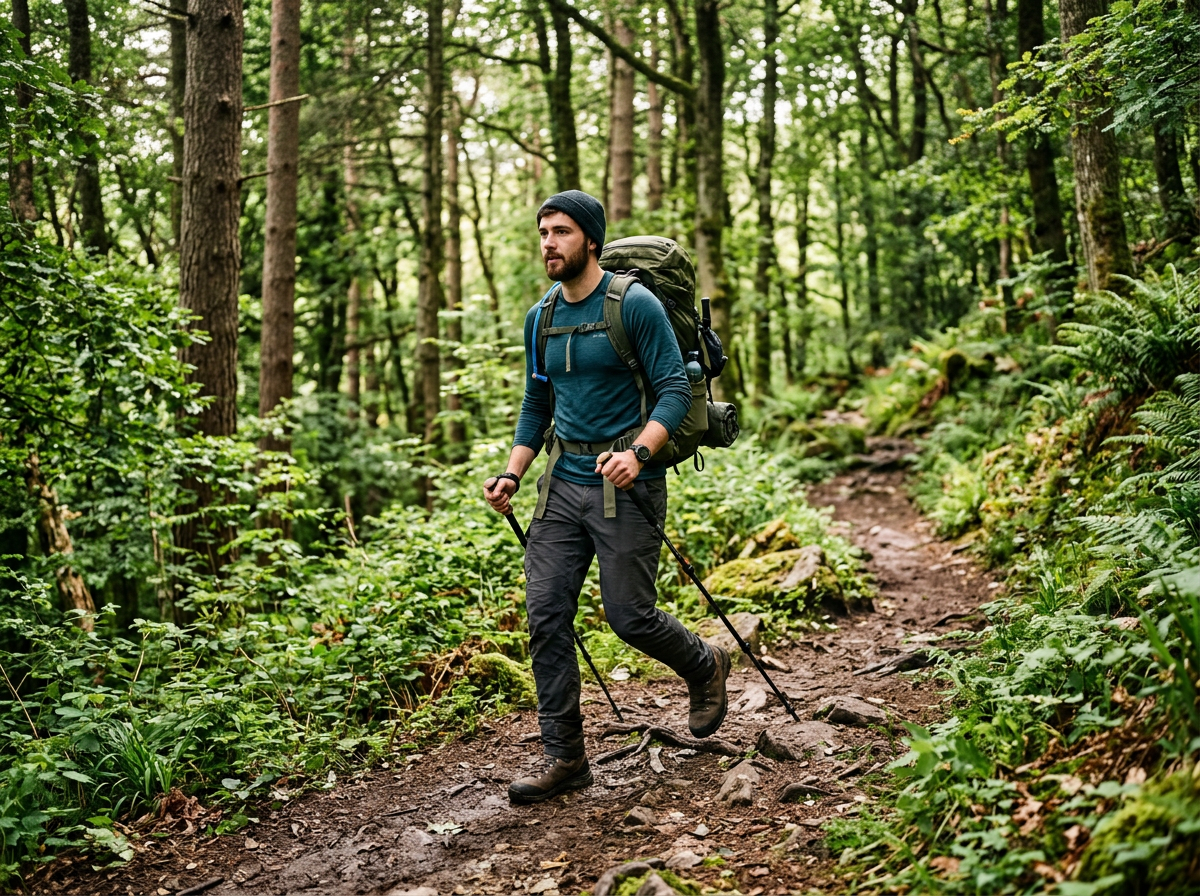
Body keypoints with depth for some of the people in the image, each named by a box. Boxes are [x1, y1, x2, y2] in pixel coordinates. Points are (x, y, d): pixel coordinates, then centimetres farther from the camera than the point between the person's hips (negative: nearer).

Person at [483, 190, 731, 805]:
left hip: (625, 484, -6)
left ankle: (705, 668, 30)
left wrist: (638, 451, -27)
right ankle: (564, 756, 10)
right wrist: (512, 474, 7)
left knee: (629, 615, -2)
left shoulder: (635, 305, -9)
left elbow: (675, 391, -11)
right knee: (546, 615, 0)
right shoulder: (540, 318, 11)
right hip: (563, 481, 6)